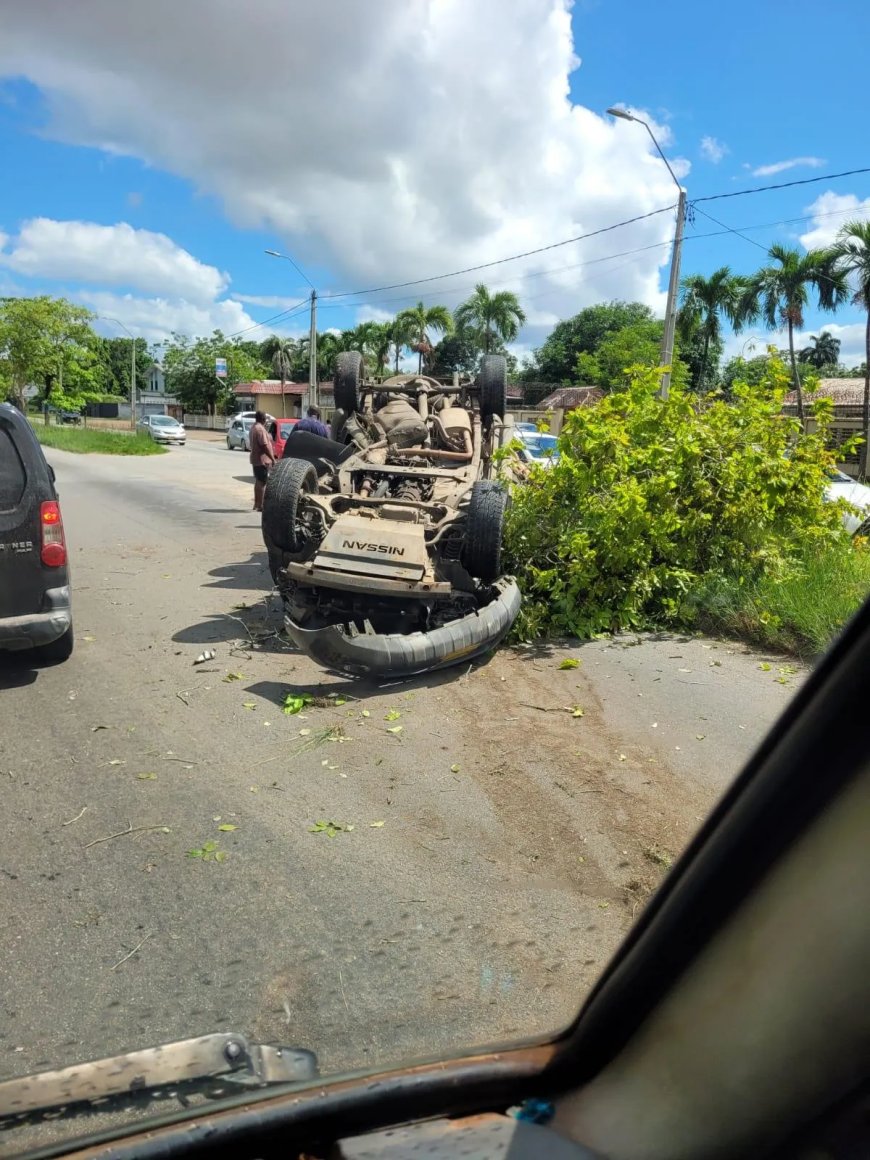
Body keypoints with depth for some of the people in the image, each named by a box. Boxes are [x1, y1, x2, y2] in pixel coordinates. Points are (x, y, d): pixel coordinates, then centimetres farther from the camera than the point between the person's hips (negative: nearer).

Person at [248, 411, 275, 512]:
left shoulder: (254, 428, 14)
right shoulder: (260, 429, -18)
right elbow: (265, 445, -23)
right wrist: (272, 458, -19)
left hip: (255, 459, 10)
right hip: (262, 459, -10)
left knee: (258, 482, 16)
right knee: (262, 483, -7)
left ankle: (256, 504, 23)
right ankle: (260, 505, -6)